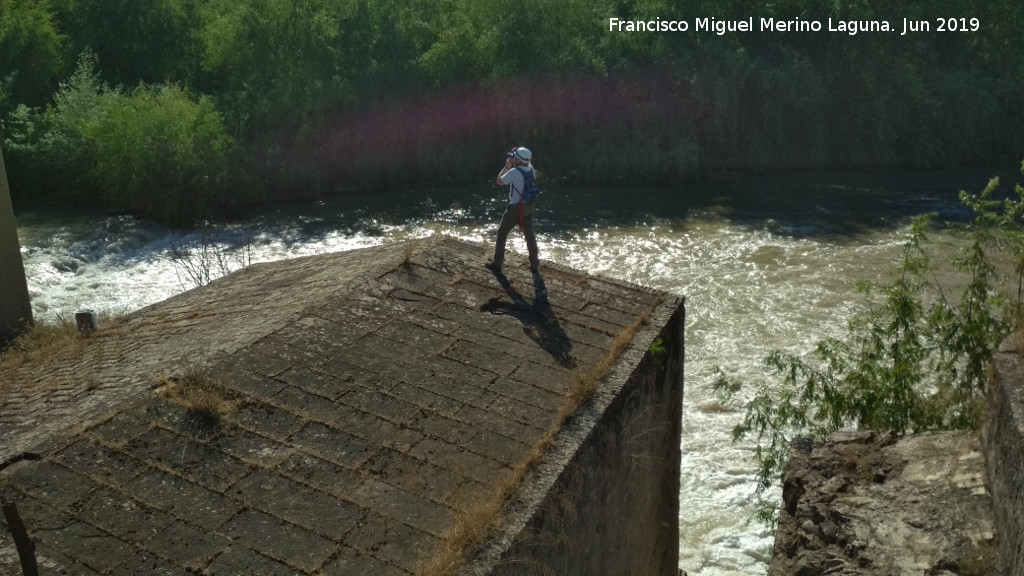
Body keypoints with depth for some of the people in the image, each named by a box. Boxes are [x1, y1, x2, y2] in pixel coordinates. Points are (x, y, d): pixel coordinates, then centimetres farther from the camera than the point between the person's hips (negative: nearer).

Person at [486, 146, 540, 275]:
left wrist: (507, 166, 0)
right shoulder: (531, 169, -2)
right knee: (529, 234, 15)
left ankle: (497, 263, 10)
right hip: (529, 207, 6)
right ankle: (534, 264, 19)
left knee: (502, 233, 8)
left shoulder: (514, 172, -21)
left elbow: (499, 181, -6)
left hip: (516, 208, -6)